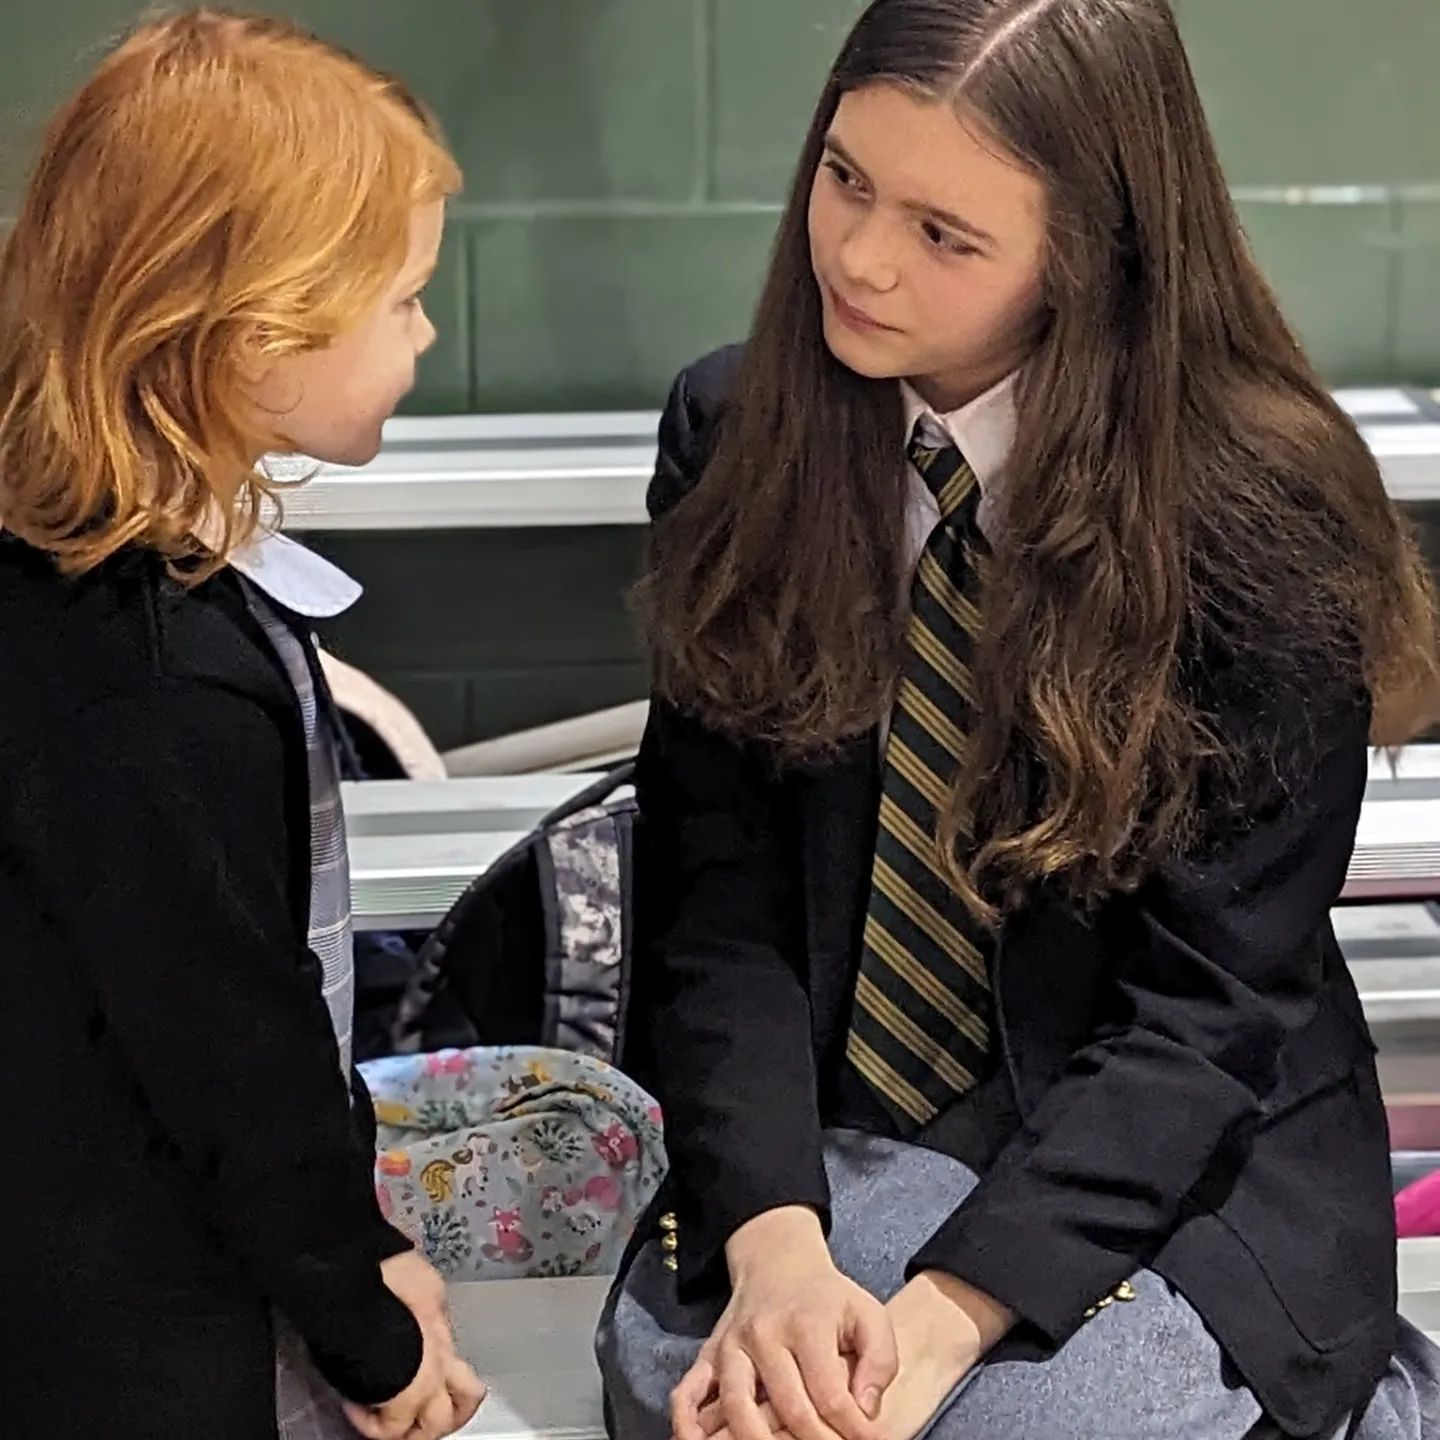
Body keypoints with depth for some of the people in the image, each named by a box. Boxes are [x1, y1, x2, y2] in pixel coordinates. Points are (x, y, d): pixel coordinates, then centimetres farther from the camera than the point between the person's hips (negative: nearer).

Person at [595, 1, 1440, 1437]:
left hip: (1174, 1167, -1)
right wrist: (773, 1244, -24)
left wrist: (943, 1316, -26)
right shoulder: (737, 435, -4)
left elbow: (1208, 1005, -15)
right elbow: (715, 902, -7)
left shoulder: (1266, 522, -15)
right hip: (833, 1129, 2)